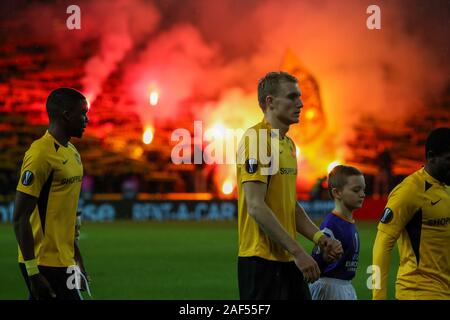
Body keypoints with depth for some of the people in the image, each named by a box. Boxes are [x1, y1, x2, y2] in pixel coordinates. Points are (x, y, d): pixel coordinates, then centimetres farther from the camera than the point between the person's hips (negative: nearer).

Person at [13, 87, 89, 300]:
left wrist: (75, 257, 22)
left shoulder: (71, 152, 14)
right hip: (44, 264, -9)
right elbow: (20, 217, -18)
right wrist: (32, 271, -20)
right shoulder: (41, 153, -15)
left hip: (63, 261, 9)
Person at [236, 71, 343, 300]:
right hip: (262, 261, -9)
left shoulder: (288, 143, 17)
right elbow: (256, 206, -19)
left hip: (288, 261, 9)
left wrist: (319, 237, 8)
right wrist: (297, 251, -20)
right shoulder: (256, 138, -12)